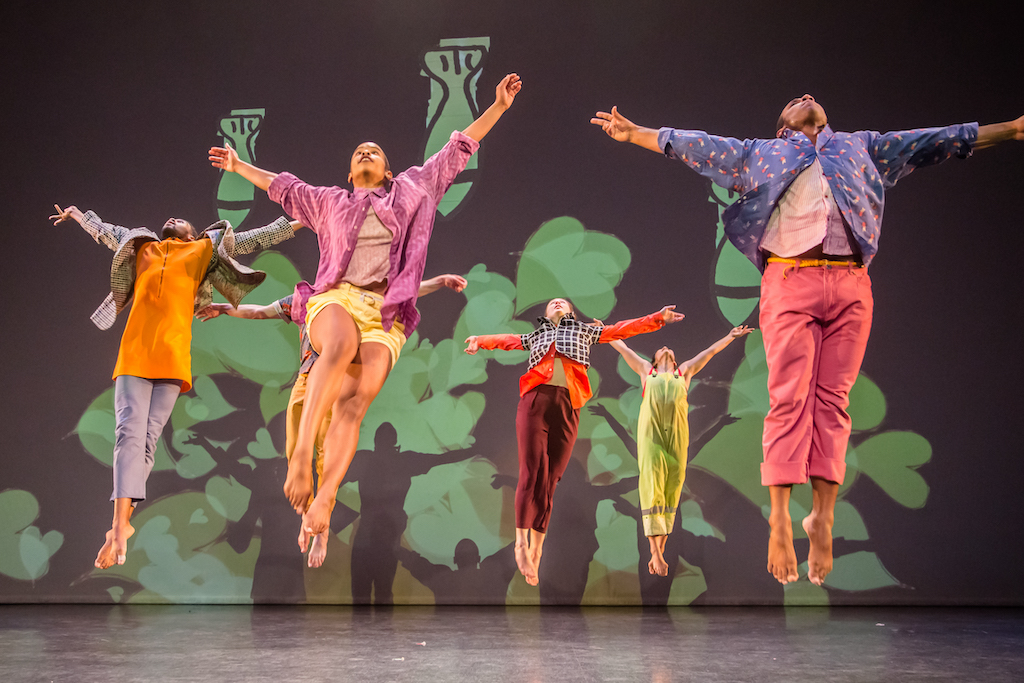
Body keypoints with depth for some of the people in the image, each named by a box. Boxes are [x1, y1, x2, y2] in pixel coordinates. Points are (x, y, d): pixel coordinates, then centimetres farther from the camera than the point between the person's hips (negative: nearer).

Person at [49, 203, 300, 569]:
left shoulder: (204, 250, 21)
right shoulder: (144, 248, 26)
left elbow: (252, 240, 25)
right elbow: (107, 233, 43)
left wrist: (294, 224, 28)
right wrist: (79, 216, 56)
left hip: (172, 358, -1)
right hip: (133, 356, 1)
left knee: (147, 439, -7)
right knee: (130, 433, -13)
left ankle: (119, 525, -5)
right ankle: (121, 524, -19)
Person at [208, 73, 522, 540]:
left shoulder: (413, 188, 29)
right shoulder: (331, 202, 33)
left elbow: (459, 149, 30)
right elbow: (284, 188, 47)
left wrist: (498, 106, 30)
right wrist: (241, 167, 53)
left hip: (385, 314, 0)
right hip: (335, 298, 0)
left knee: (354, 403, -22)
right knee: (342, 347, -38)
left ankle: (322, 506, -35)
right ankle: (301, 454, -44)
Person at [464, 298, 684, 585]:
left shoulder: (585, 331, 27)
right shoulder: (535, 336, 28)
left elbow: (621, 330, 24)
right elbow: (507, 340, 19)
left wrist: (658, 318, 18)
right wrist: (480, 340, 2)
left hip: (567, 405, 0)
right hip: (536, 400, 0)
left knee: (550, 478, -4)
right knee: (533, 470, -12)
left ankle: (536, 550, -1)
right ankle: (521, 542, -6)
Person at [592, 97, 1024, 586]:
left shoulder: (860, 147, 29)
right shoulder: (761, 153, 25)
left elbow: (936, 140, 29)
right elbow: (693, 145, 23)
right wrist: (634, 134, 16)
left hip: (850, 284, 2)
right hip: (790, 280, -2)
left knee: (832, 400, -5)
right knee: (788, 399, -10)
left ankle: (823, 516, -5)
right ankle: (780, 519, -11)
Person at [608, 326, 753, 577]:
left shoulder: (684, 371, 28)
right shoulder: (646, 370, 27)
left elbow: (710, 351, 34)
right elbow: (622, 348, 36)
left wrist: (730, 337, 37)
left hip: (677, 433, 2)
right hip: (651, 431, -1)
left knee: (671, 489, -4)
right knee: (651, 487, -12)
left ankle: (660, 551, 1)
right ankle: (655, 554, -18)